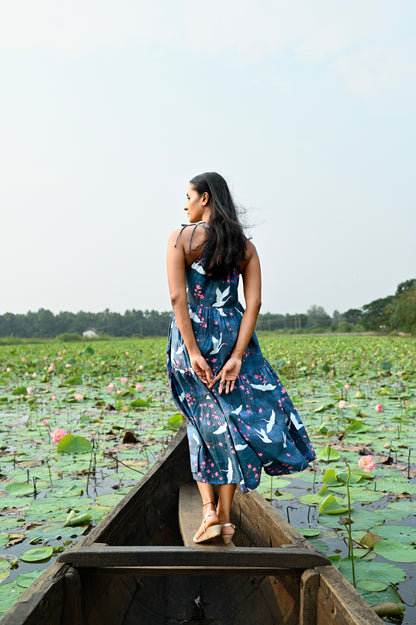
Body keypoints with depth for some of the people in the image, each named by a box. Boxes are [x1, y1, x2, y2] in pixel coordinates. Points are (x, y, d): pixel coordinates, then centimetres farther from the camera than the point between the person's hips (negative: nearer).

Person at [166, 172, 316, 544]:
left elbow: (178, 297, -14)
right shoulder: (245, 245, 5)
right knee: (235, 417, 12)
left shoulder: (181, 238, -4)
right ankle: (225, 515, 15)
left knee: (204, 420, 14)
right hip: (233, 337, 2)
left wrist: (193, 352, -13)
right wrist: (236, 356, -9)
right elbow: (254, 302, -5)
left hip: (191, 336, -2)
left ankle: (208, 509, 7)